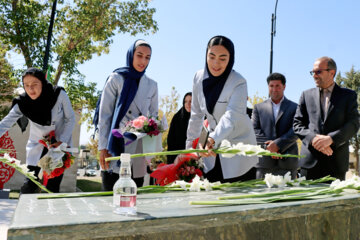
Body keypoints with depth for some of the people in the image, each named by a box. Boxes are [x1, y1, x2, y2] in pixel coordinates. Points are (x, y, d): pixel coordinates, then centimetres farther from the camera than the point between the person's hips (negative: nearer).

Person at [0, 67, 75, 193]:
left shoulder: (59, 95, -17)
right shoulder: (22, 104, -13)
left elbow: (70, 119, -8)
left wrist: (62, 141, -15)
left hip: (60, 145, -1)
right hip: (37, 146, 2)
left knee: (52, 187, -3)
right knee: (28, 187, -3)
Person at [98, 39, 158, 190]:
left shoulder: (152, 85, 13)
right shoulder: (116, 79, 4)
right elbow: (104, 115, 1)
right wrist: (103, 147, -5)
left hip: (139, 148, 3)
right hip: (116, 147, -3)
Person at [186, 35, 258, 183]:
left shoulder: (239, 83, -19)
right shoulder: (199, 77, -4)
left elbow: (231, 116, -32)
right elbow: (196, 114, 4)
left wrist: (212, 139, -49)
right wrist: (190, 145, 6)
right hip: (214, 147, 4)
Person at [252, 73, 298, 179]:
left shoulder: (294, 107, 9)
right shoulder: (258, 107, 13)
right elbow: (255, 130, 4)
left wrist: (278, 144, -14)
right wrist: (268, 146, -11)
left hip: (287, 162, -1)